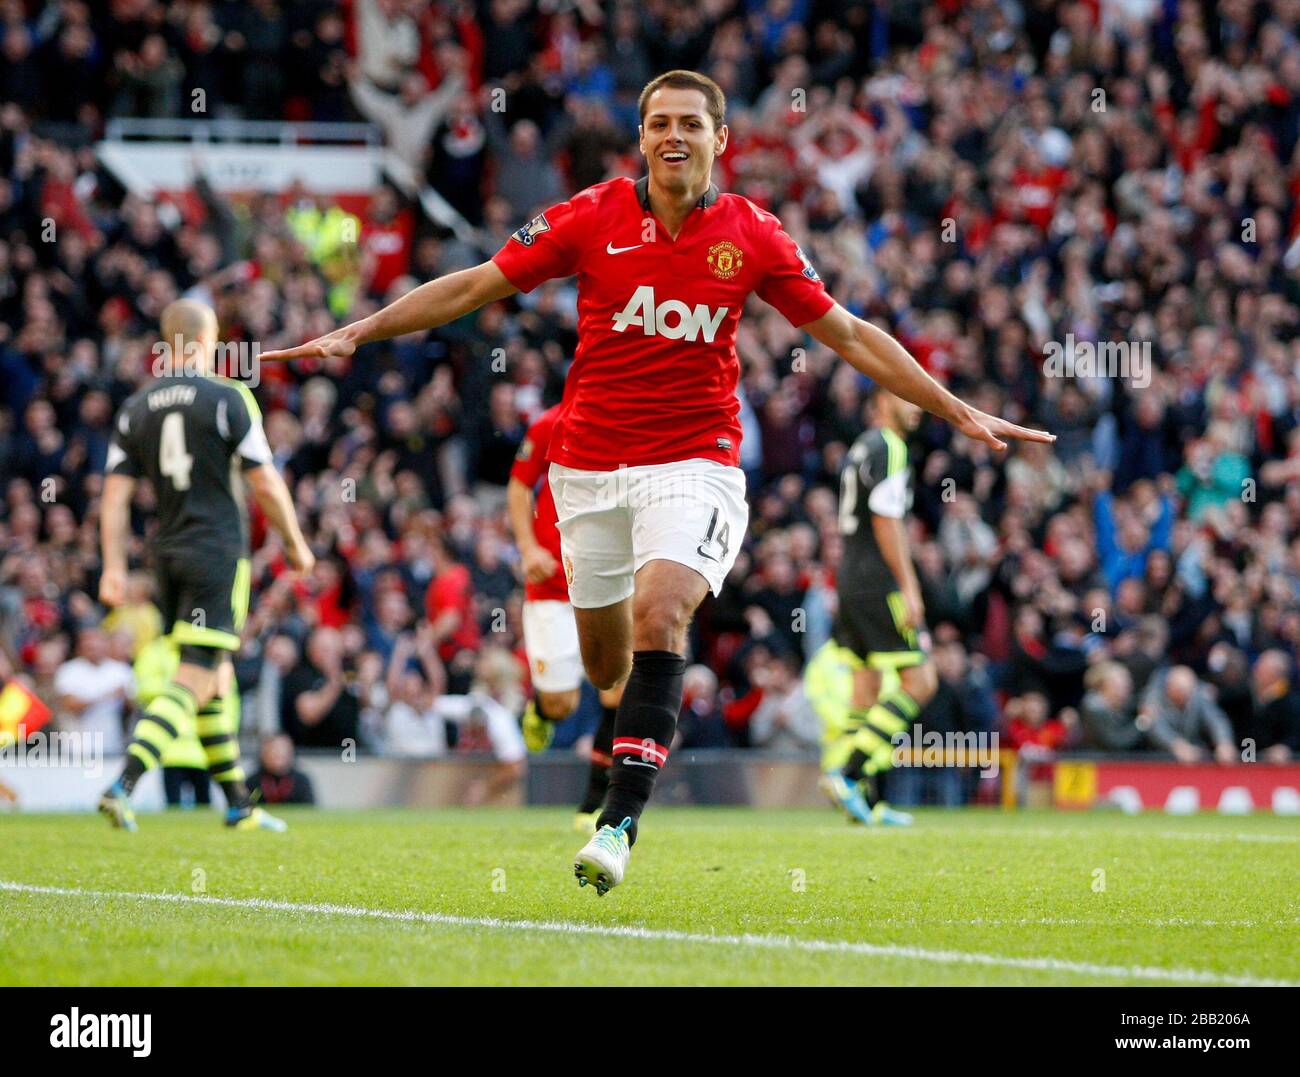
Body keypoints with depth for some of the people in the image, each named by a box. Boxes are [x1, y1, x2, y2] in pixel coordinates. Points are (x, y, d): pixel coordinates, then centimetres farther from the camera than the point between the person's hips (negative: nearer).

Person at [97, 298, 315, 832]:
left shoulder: (136, 407, 6)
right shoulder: (228, 398, -8)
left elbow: (115, 493, 2)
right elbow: (266, 485, -7)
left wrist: (113, 566, 4)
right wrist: (297, 544, 5)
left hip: (169, 553, 6)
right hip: (219, 553, -6)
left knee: (215, 681, 17)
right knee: (194, 683, -9)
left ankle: (238, 805, 21)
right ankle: (123, 786, -24)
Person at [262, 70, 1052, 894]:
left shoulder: (752, 236, -1)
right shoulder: (594, 217, -2)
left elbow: (849, 334, 7)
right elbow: (473, 287, 4)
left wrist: (960, 412, 5)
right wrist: (357, 334, -1)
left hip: (694, 463, -2)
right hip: (590, 466, 2)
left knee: (660, 611, -26)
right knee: (605, 664, 7)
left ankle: (622, 819, -29)